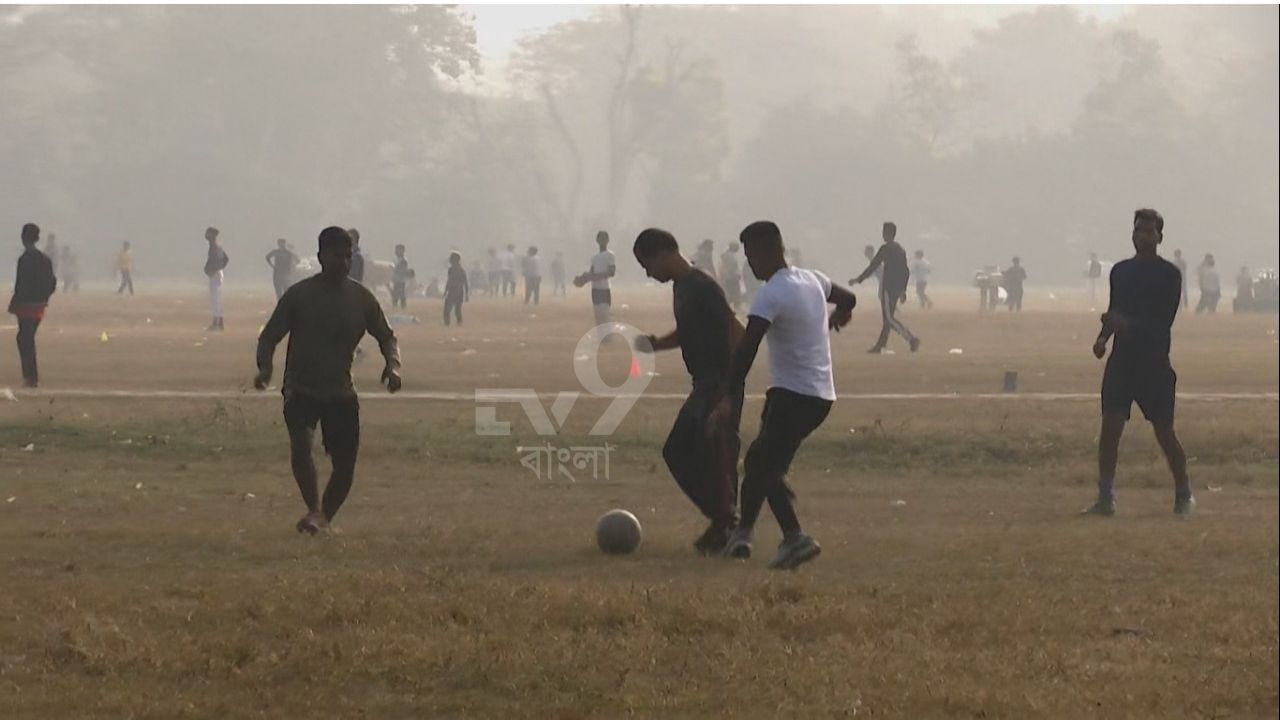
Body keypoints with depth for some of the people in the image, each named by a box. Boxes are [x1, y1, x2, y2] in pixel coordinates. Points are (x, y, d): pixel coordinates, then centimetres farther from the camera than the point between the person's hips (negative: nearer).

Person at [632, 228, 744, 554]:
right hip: (703, 386, 10)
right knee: (677, 451, 12)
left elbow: (736, 333, -22)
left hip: (721, 386, -10)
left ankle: (725, 528, 5)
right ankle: (721, 519, 19)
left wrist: (729, 385, -23)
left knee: (716, 458, -6)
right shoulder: (681, 286, 11)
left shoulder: (702, 288, -18)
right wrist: (656, 344, 8)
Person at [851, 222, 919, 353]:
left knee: (889, 318, -9)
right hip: (898, 288, 9)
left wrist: (858, 280, -6)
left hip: (889, 287, -9)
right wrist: (903, 290, 22)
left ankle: (912, 339, -19)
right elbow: (906, 272, 17)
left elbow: (873, 267, -13)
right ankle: (880, 345, 15)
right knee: (886, 318, 13)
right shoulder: (901, 250, 14)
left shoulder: (885, 249, -11)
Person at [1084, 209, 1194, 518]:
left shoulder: (1169, 274, -3)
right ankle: (1105, 499, -3)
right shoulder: (1120, 270, 14)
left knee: (1164, 431, -2)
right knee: (1110, 428, -6)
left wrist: (1128, 323, -22)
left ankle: (1184, 497, 12)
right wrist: (1104, 336, 3)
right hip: (1121, 358, 5)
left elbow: (1164, 319, -9)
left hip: (1154, 362, -5)